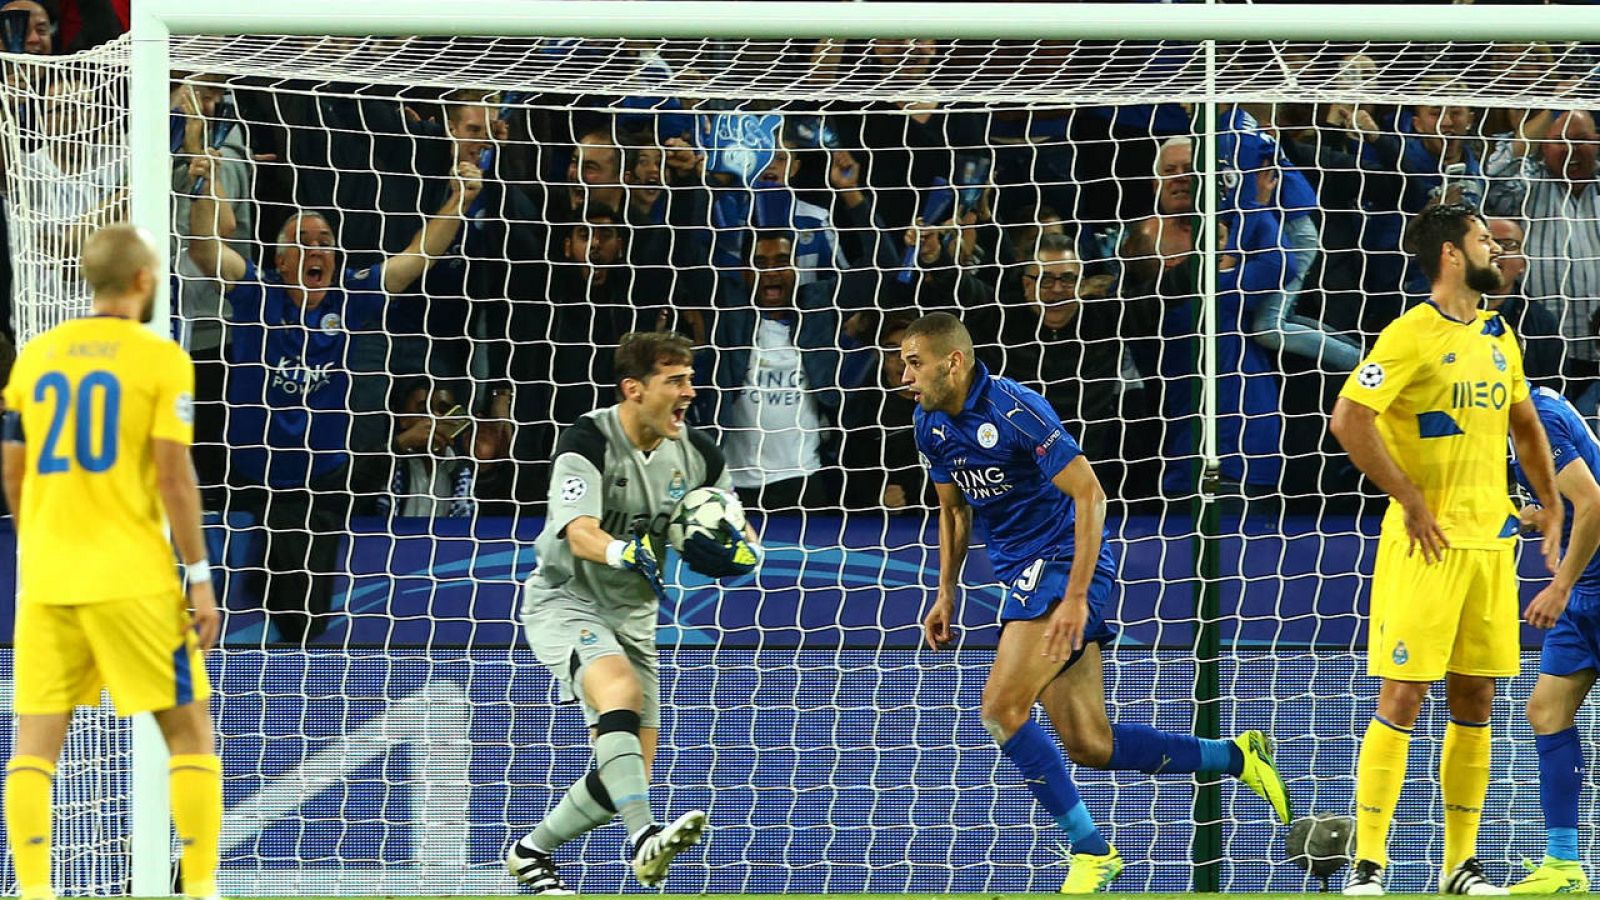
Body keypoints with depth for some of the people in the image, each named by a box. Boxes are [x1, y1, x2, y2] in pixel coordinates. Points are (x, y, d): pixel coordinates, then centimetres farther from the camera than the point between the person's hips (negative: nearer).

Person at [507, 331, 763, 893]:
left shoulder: (697, 455, 0)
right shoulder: (588, 442, -18)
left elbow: (745, 546, 10)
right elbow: (581, 534, -32)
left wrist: (735, 553, -15)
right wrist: (629, 553, -53)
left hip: (632, 615, 7)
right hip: (564, 600, -7)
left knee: (628, 775, 3)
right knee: (622, 687, -36)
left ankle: (532, 852, 26)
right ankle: (644, 837, -49)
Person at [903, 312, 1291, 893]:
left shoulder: (1015, 410, -19)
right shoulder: (931, 423, 6)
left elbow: (1089, 494, -20)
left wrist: (1076, 597, -25)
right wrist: (946, 595, 15)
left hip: (1065, 562, -8)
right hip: (1024, 575, 8)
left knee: (1001, 710, -20)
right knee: (1090, 746, 5)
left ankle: (1091, 850, -12)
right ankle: (1236, 757, 18)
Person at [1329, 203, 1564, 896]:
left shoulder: (1498, 337, 13)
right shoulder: (1412, 335, -11)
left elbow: (1524, 424, 27)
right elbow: (1350, 420, -18)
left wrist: (1550, 503, 17)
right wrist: (1412, 502, -16)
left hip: (1493, 541, 7)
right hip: (1428, 545, -7)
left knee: (1475, 701, 8)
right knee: (1403, 696, -8)